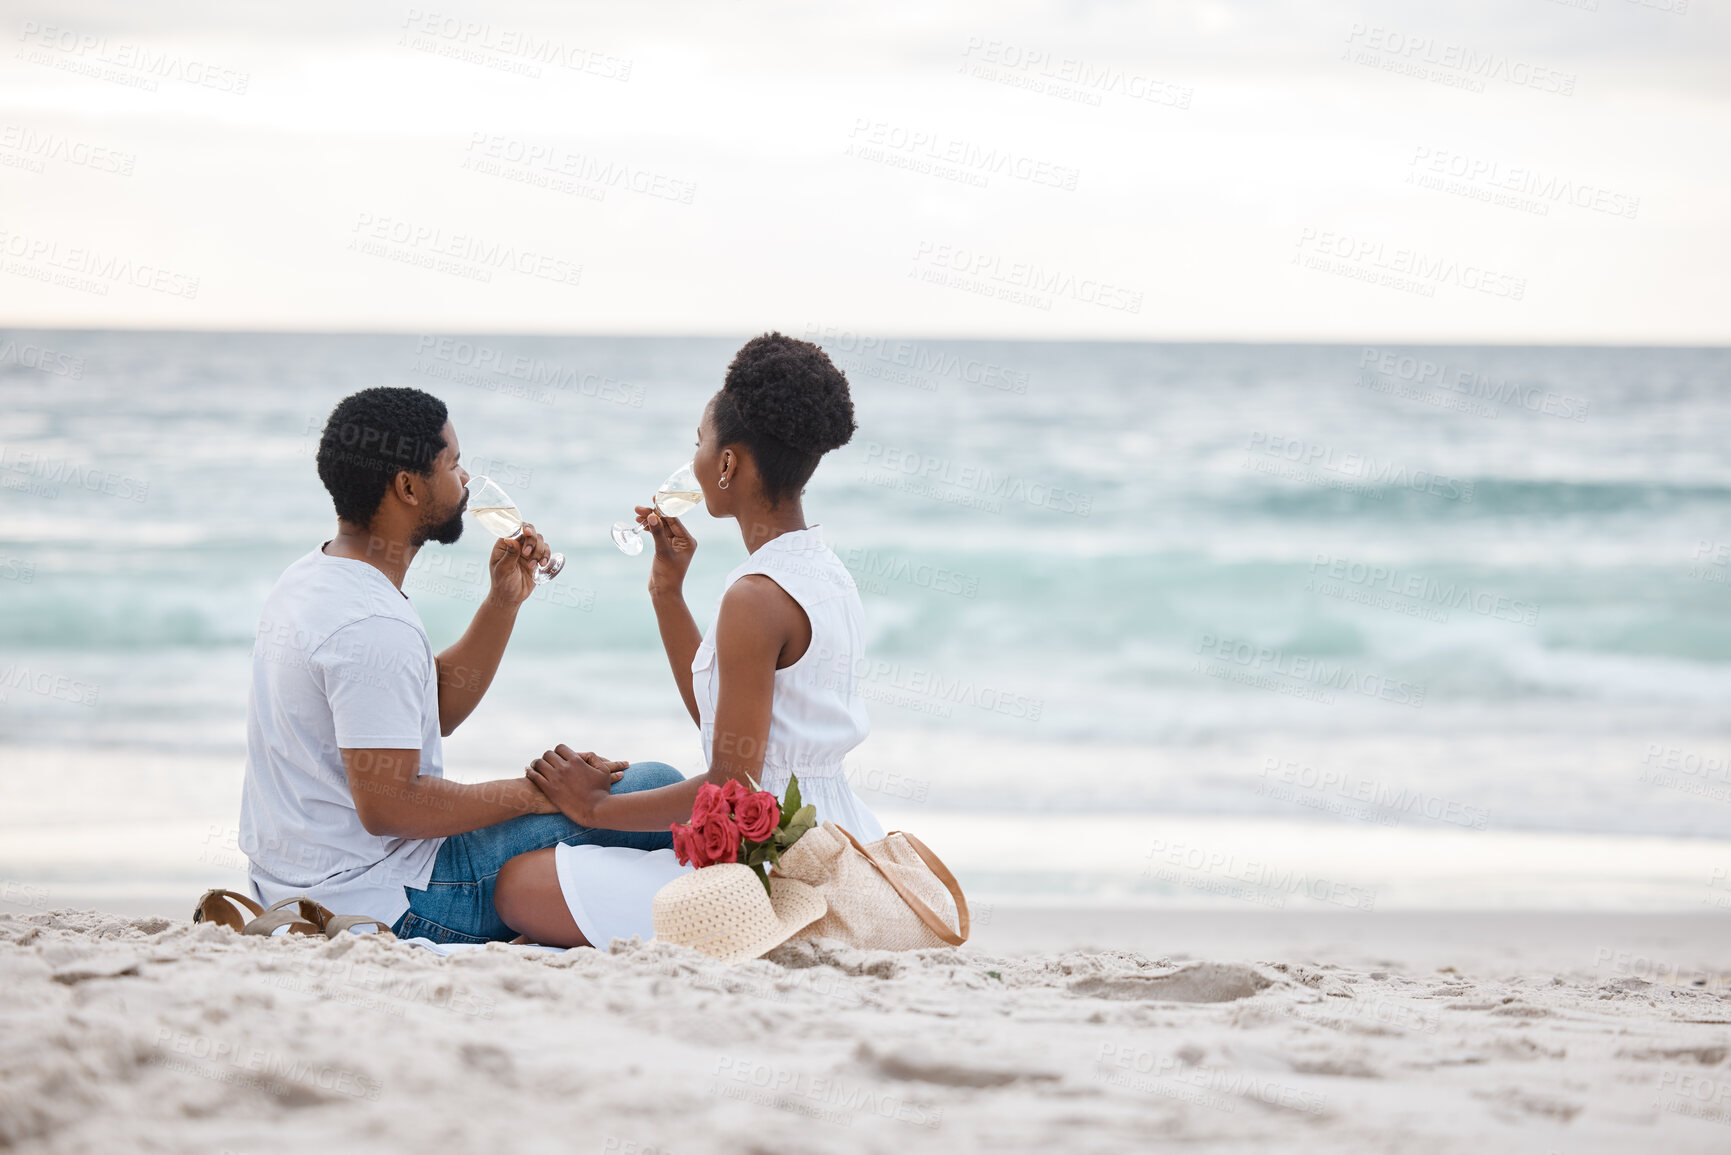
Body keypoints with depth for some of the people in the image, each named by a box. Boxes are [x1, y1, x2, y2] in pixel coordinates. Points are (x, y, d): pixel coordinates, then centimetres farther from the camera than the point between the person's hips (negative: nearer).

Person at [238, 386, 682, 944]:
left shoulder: (309, 578, 9)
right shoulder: (374, 627, -24)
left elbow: (439, 708, 17)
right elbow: (387, 804, -26)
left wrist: (504, 601, 7)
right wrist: (536, 794, -16)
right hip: (386, 906, -11)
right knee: (657, 791, -10)